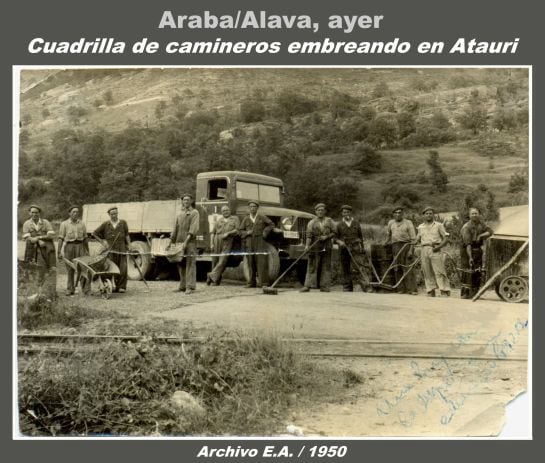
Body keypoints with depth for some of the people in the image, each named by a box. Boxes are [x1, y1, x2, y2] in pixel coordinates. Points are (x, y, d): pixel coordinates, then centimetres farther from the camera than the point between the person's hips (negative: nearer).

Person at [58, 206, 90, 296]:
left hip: (80, 246, 2)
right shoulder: (64, 224, 3)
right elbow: (61, 238, 0)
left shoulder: (82, 224, 11)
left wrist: (87, 251, 15)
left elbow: (85, 238, 16)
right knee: (70, 269, 3)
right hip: (69, 247, -2)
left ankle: (86, 289, -7)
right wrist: (59, 252, -5)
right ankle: (70, 290, 12)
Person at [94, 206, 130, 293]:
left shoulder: (123, 223, 8)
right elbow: (95, 233, 15)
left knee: (122, 268, -4)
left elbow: (127, 235, 8)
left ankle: (122, 287, 2)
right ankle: (113, 286, 4)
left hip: (121, 249, 0)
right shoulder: (106, 224, 8)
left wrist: (129, 246, 0)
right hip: (110, 250, 0)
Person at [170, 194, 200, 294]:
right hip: (179, 242, 6)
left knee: (190, 264, -8)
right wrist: (171, 241, 13)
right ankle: (182, 286, 15)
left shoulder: (194, 213, 1)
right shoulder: (180, 214, 19)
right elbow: (175, 229, 20)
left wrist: (187, 239, -22)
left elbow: (194, 228, -11)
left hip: (190, 242, -6)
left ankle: (190, 287, -9)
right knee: (181, 264, 8)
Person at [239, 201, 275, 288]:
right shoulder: (246, 219, 11)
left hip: (260, 243, -2)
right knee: (251, 263, 3)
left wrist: (265, 232, -1)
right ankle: (252, 283, 9)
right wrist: (247, 233, -7)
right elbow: (240, 231, 12)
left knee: (262, 263, -9)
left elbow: (271, 224, 11)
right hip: (249, 244, 2)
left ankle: (264, 283, -9)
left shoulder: (262, 217, 8)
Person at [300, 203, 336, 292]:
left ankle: (324, 286, 6)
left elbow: (334, 232, 7)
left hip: (326, 247, 2)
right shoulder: (312, 222, 4)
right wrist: (307, 245, -21)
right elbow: (309, 234, -7)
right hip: (315, 247, -2)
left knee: (326, 266, 2)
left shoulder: (329, 221, 11)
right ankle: (307, 285, -7)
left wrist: (326, 237, -10)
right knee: (312, 266, -5)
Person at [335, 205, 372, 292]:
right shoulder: (339, 225, 9)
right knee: (346, 270, 3)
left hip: (356, 249, -1)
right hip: (344, 249, 1)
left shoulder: (356, 223, 10)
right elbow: (336, 237, 11)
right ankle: (347, 288, 12)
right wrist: (339, 242, -11)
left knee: (361, 268, -11)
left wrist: (362, 248, 14)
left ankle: (367, 287, -19)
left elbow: (361, 236, 17)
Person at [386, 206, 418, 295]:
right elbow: (388, 234, 32)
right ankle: (401, 289, 6)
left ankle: (412, 289, -10)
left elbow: (413, 238, -2)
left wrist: (411, 250, -11)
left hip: (406, 246, -4)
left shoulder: (408, 223, 3)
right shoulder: (391, 223, 15)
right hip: (395, 247, 4)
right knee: (397, 269, 2)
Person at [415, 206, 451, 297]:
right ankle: (431, 292, 11)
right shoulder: (421, 227, 16)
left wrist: (439, 246, -13)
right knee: (427, 272, 5)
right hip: (424, 250, 4)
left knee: (439, 272, -9)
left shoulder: (438, 225, 5)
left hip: (435, 250, -4)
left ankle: (445, 291, -8)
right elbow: (417, 239, 24)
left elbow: (445, 237, 1)